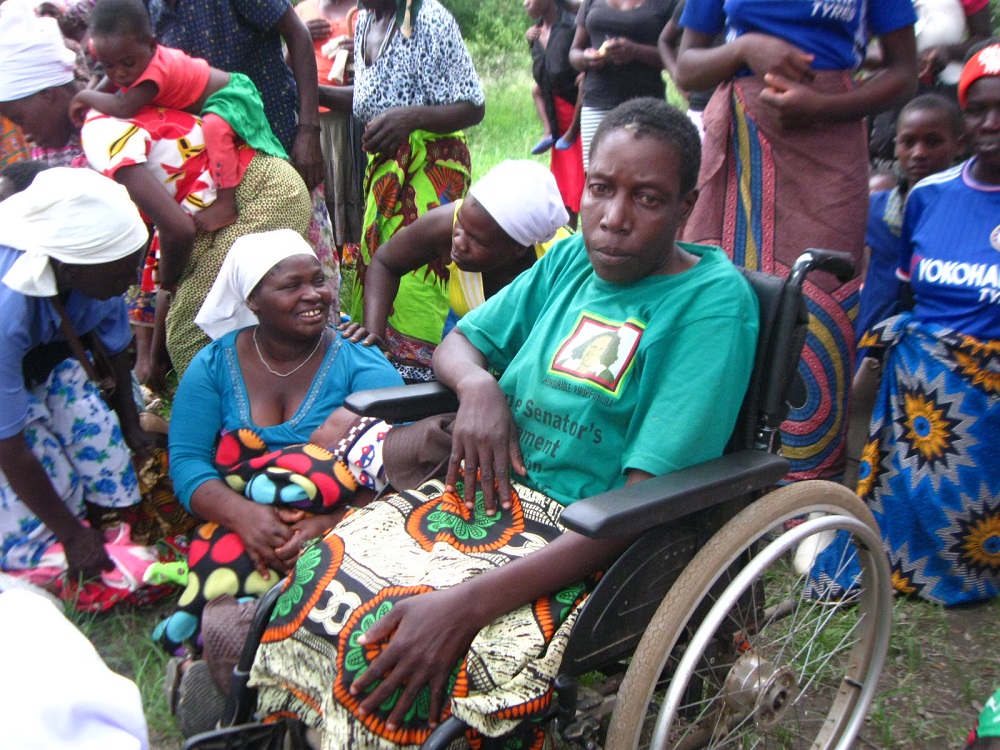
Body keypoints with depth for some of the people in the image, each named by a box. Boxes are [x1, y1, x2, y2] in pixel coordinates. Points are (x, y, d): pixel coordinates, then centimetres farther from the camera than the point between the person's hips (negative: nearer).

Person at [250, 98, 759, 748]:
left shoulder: (714, 301, -13)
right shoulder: (570, 260, 7)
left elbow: (647, 504, -21)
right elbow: (456, 343, 19)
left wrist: (468, 602, -28)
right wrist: (478, 384, -8)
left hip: (589, 542, -6)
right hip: (497, 491, 6)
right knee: (319, 573, -14)